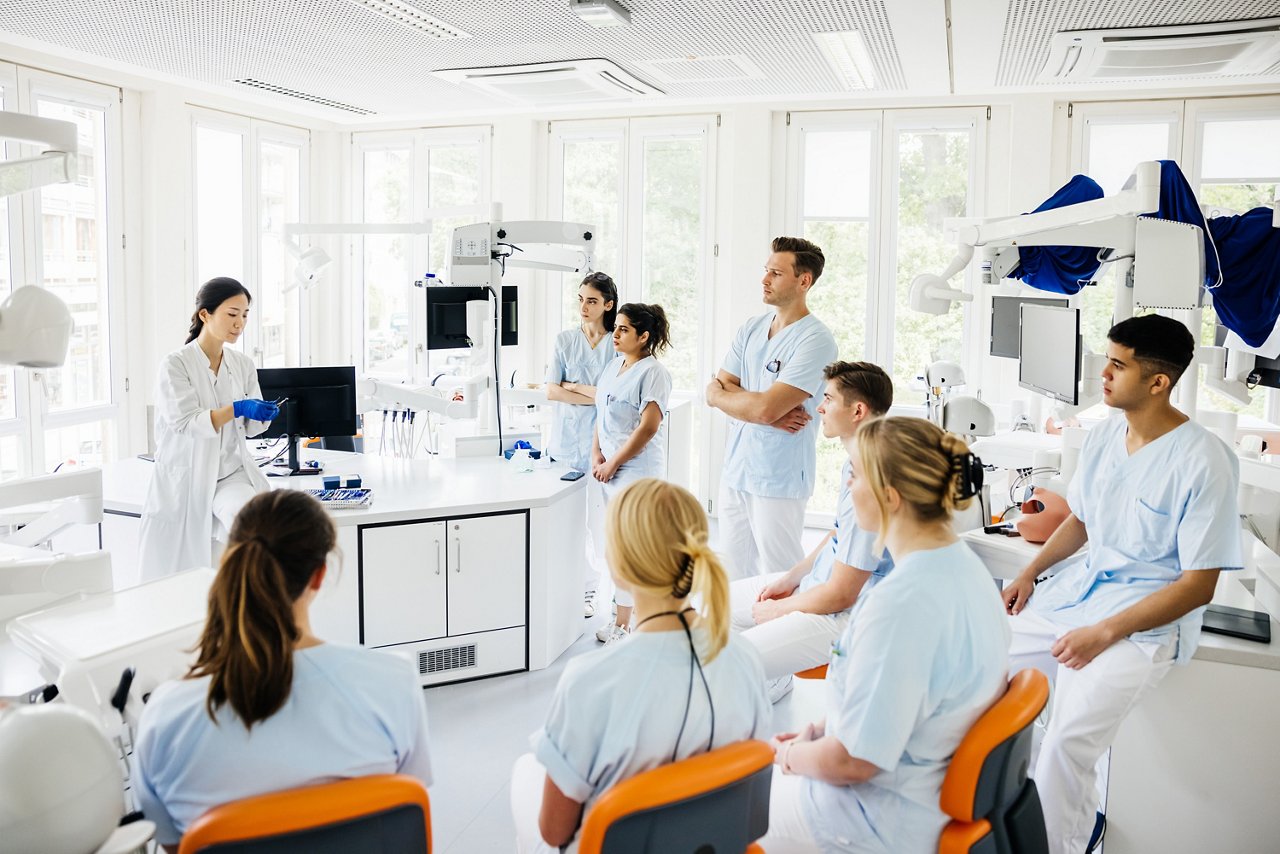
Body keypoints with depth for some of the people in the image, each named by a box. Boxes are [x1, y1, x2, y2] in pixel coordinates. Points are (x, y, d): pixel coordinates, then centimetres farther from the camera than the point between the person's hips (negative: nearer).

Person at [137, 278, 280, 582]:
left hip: (231, 471, 3)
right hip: (186, 474, -3)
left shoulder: (244, 365, 7)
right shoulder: (176, 364, -7)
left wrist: (263, 414, -15)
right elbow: (185, 422, -18)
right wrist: (237, 408, -29)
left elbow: (251, 427, 8)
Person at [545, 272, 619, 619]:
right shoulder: (564, 340, 8)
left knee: (595, 518, -1)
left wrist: (574, 387, -5)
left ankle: (587, 589, 12)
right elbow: (551, 391, 0)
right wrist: (597, 396, -9)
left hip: (599, 441, -2)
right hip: (566, 439, 2)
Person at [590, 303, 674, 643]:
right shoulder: (614, 365, 13)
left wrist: (613, 463, -13)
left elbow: (648, 427, -18)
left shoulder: (653, 372, -12)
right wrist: (596, 455, 3)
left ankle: (622, 624, 5)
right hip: (610, 469, 8)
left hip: (636, 468, -8)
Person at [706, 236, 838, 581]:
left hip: (779, 480, -7)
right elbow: (715, 390, 2)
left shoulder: (815, 340, -14)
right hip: (735, 471, 7)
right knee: (733, 578, 14)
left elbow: (765, 408, -22)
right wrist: (770, 414, -13)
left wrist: (721, 393, -4)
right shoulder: (751, 329, 9)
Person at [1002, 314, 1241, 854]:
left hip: (1150, 619, -7)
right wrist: (1030, 574, 5)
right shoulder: (1104, 436, 4)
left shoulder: (1204, 463, -18)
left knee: (1068, 739, -27)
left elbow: (1199, 585, -17)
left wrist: (1105, 633, -22)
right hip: (1082, 586, 8)